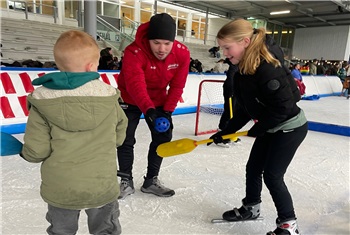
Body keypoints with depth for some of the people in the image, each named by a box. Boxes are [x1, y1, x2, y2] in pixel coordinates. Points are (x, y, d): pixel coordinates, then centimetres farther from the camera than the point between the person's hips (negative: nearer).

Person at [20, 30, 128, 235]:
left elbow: (36, 151, -13)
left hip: (59, 190, 1)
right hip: (103, 187, 0)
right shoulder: (109, 96, -11)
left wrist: (26, 153, 10)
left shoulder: (42, 101, -14)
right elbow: (119, 137, 1)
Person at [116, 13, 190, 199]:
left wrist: (167, 110, -18)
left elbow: (177, 86, -13)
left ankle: (151, 180, 21)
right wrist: (148, 110, -59)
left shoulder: (182, 54, -20)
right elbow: (135, 85, -45)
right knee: (125, 139, -2)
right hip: (130, 100, -3)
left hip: (158, 101, 4)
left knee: (163, 137, 5)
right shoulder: (134, 52, -33)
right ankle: (126, 181, 18)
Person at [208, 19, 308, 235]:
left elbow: (283, 106, -28)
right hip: (270, 128, 9)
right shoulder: (241, 73, -1)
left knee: (272, 175, -4)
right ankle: (251, 208, 36)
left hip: (290, 127, -9)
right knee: (253, 168, 15)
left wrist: (258, 129, -17)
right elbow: (244, 109, 5)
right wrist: (226, 131, 2)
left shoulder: (267, 69, -29)